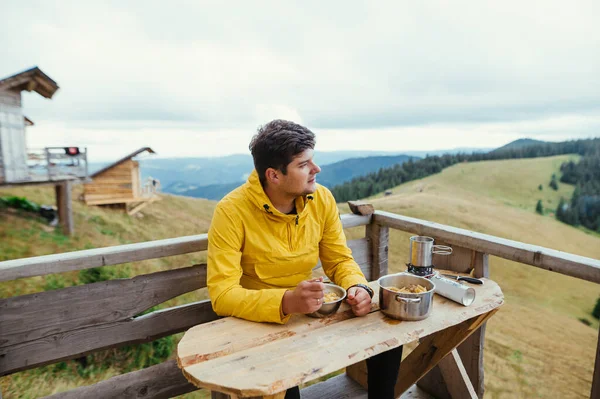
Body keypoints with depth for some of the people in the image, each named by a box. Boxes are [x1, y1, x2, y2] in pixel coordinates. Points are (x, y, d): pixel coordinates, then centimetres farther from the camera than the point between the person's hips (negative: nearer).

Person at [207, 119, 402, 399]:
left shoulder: (322, 199, -8)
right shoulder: (231, 211, -22)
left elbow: (340, 260, 0)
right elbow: (222, 294, -26)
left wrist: (358, 287, -22)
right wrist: (286, 302, -41)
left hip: (311, 312, 4)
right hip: (256, 320, -4)